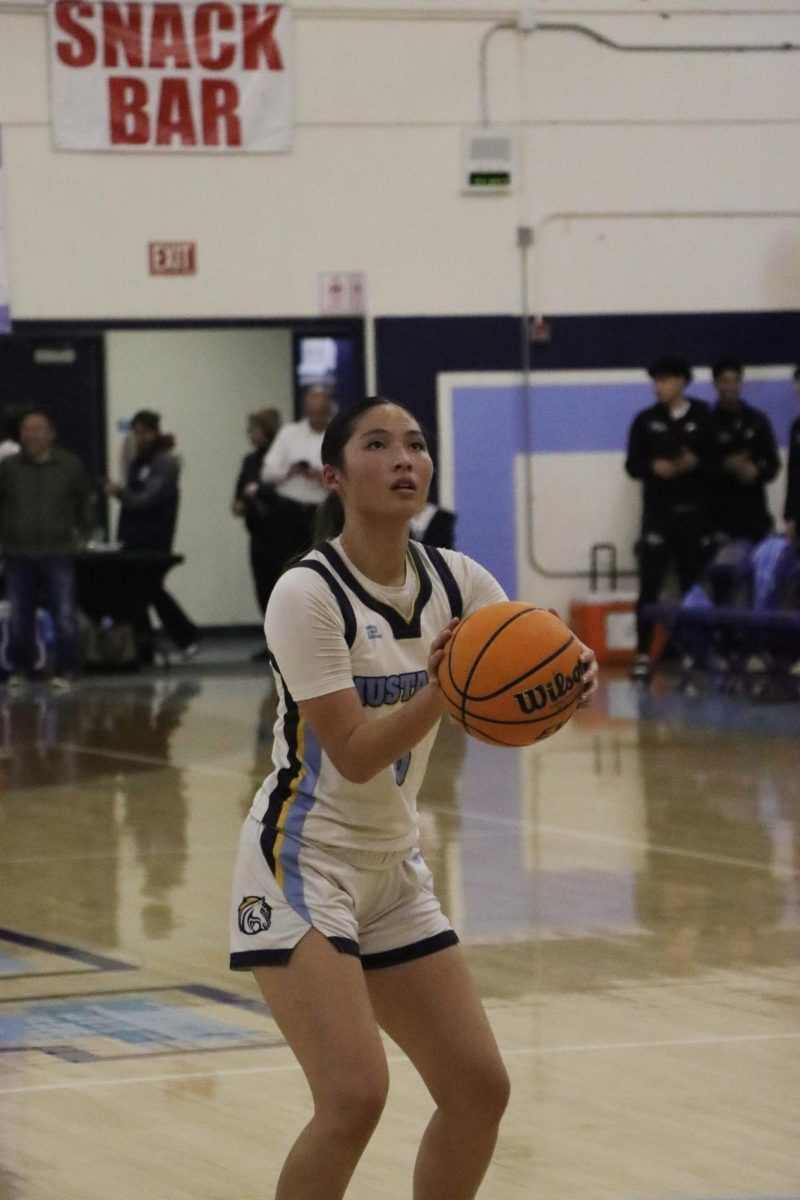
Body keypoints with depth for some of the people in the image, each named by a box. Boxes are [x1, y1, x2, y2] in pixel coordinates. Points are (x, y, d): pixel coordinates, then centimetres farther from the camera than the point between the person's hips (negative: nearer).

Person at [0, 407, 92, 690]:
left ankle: (66, 669, 4)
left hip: (58, 552, -1)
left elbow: (84, 503, 12)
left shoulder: (69, 465, 2)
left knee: (64, 615, -5)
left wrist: (82, 532, 8)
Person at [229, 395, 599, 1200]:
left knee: (478, 1089, 6)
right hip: (304, 863, -7)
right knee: (355, 1096, -21)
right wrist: (447, 685, -34)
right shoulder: (308, 593, -18)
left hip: (392, 867, 7)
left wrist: (572, 672, -26)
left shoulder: (453, 581, 1)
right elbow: (355, 752, -22)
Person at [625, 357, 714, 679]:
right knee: (650, 586, -5)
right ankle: (643, 654, -3)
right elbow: (632, 465, 5)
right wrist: (654, 468, -15)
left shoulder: (704, 418, 3)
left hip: (695, 513, 0)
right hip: (658, 513, 0)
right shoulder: (646, 420, 7)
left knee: (695, 585, 5)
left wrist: (696, 464, -16)